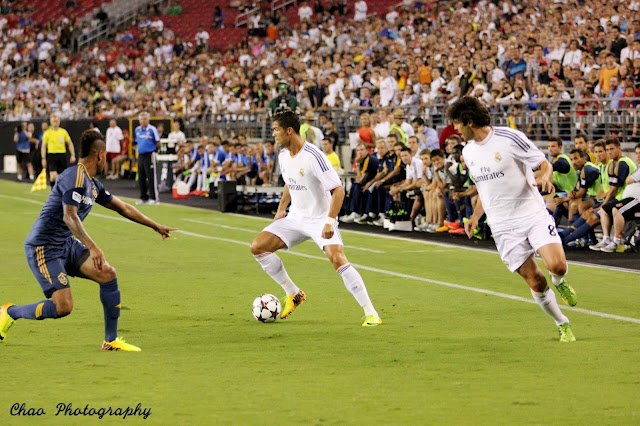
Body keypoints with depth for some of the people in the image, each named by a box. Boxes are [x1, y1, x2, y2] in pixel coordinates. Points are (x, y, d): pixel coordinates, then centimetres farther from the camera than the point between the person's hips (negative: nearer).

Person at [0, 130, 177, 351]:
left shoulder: (93, 184, 12)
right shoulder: (75, 177, -18)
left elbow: (123, 208, 24)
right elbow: (69, 217, -29)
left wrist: (156, 226, 27)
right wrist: (92, 247, -39)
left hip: (67, 244, 9)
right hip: (44, 247, -9)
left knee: (108, 274, -7)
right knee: (63, 306, -16)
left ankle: (111, 340, 2)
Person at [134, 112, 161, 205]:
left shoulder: (152, 129, -7)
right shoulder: (137, 130, 11)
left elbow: (158, 143, -4)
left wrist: (152, 148, 4)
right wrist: (141, 148, 13)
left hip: (149, 155, -6)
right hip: (140, 155, 6)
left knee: (151, 177, -8)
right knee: (141, 178, 9)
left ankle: (154, 198, -5)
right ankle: (144, 198, 16)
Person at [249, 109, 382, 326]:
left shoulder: (314, 156, -23)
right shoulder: (283, 155, 2)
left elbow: (338, 190, -23)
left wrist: (329, 222, -31)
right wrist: (281, 209, 14)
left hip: (321, 218, -8)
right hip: (296, 217, 8)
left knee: (338, 259, -27)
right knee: (257, 247, -3)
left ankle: (371, 313, -19)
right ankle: (293, 294, 11)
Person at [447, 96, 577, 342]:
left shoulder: (510, 138, -8)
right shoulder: (468, 152, 11)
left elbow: (545, 164, -2)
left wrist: (545, 177, -24)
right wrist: (475, 216, 14)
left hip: (532, 213, -4)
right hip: (503, 226, 4)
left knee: (556, 265, -23)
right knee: (535, 282, -4)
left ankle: (559, 283, 12)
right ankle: (562, 325, 14)